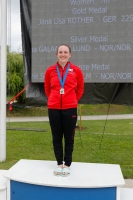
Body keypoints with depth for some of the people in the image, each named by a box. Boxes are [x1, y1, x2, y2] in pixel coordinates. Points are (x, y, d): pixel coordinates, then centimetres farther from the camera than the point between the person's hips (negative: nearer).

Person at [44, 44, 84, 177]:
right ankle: (59, 164, 23)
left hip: (70, 109, -1)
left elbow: (80, 89, 11)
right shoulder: (50, 70, 1)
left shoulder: (76, 70, -1)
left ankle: (67, 164, 20)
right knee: (57, 137, 9)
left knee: (69, 138, 7)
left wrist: (72, 100, 10)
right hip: (53, 109, 2)